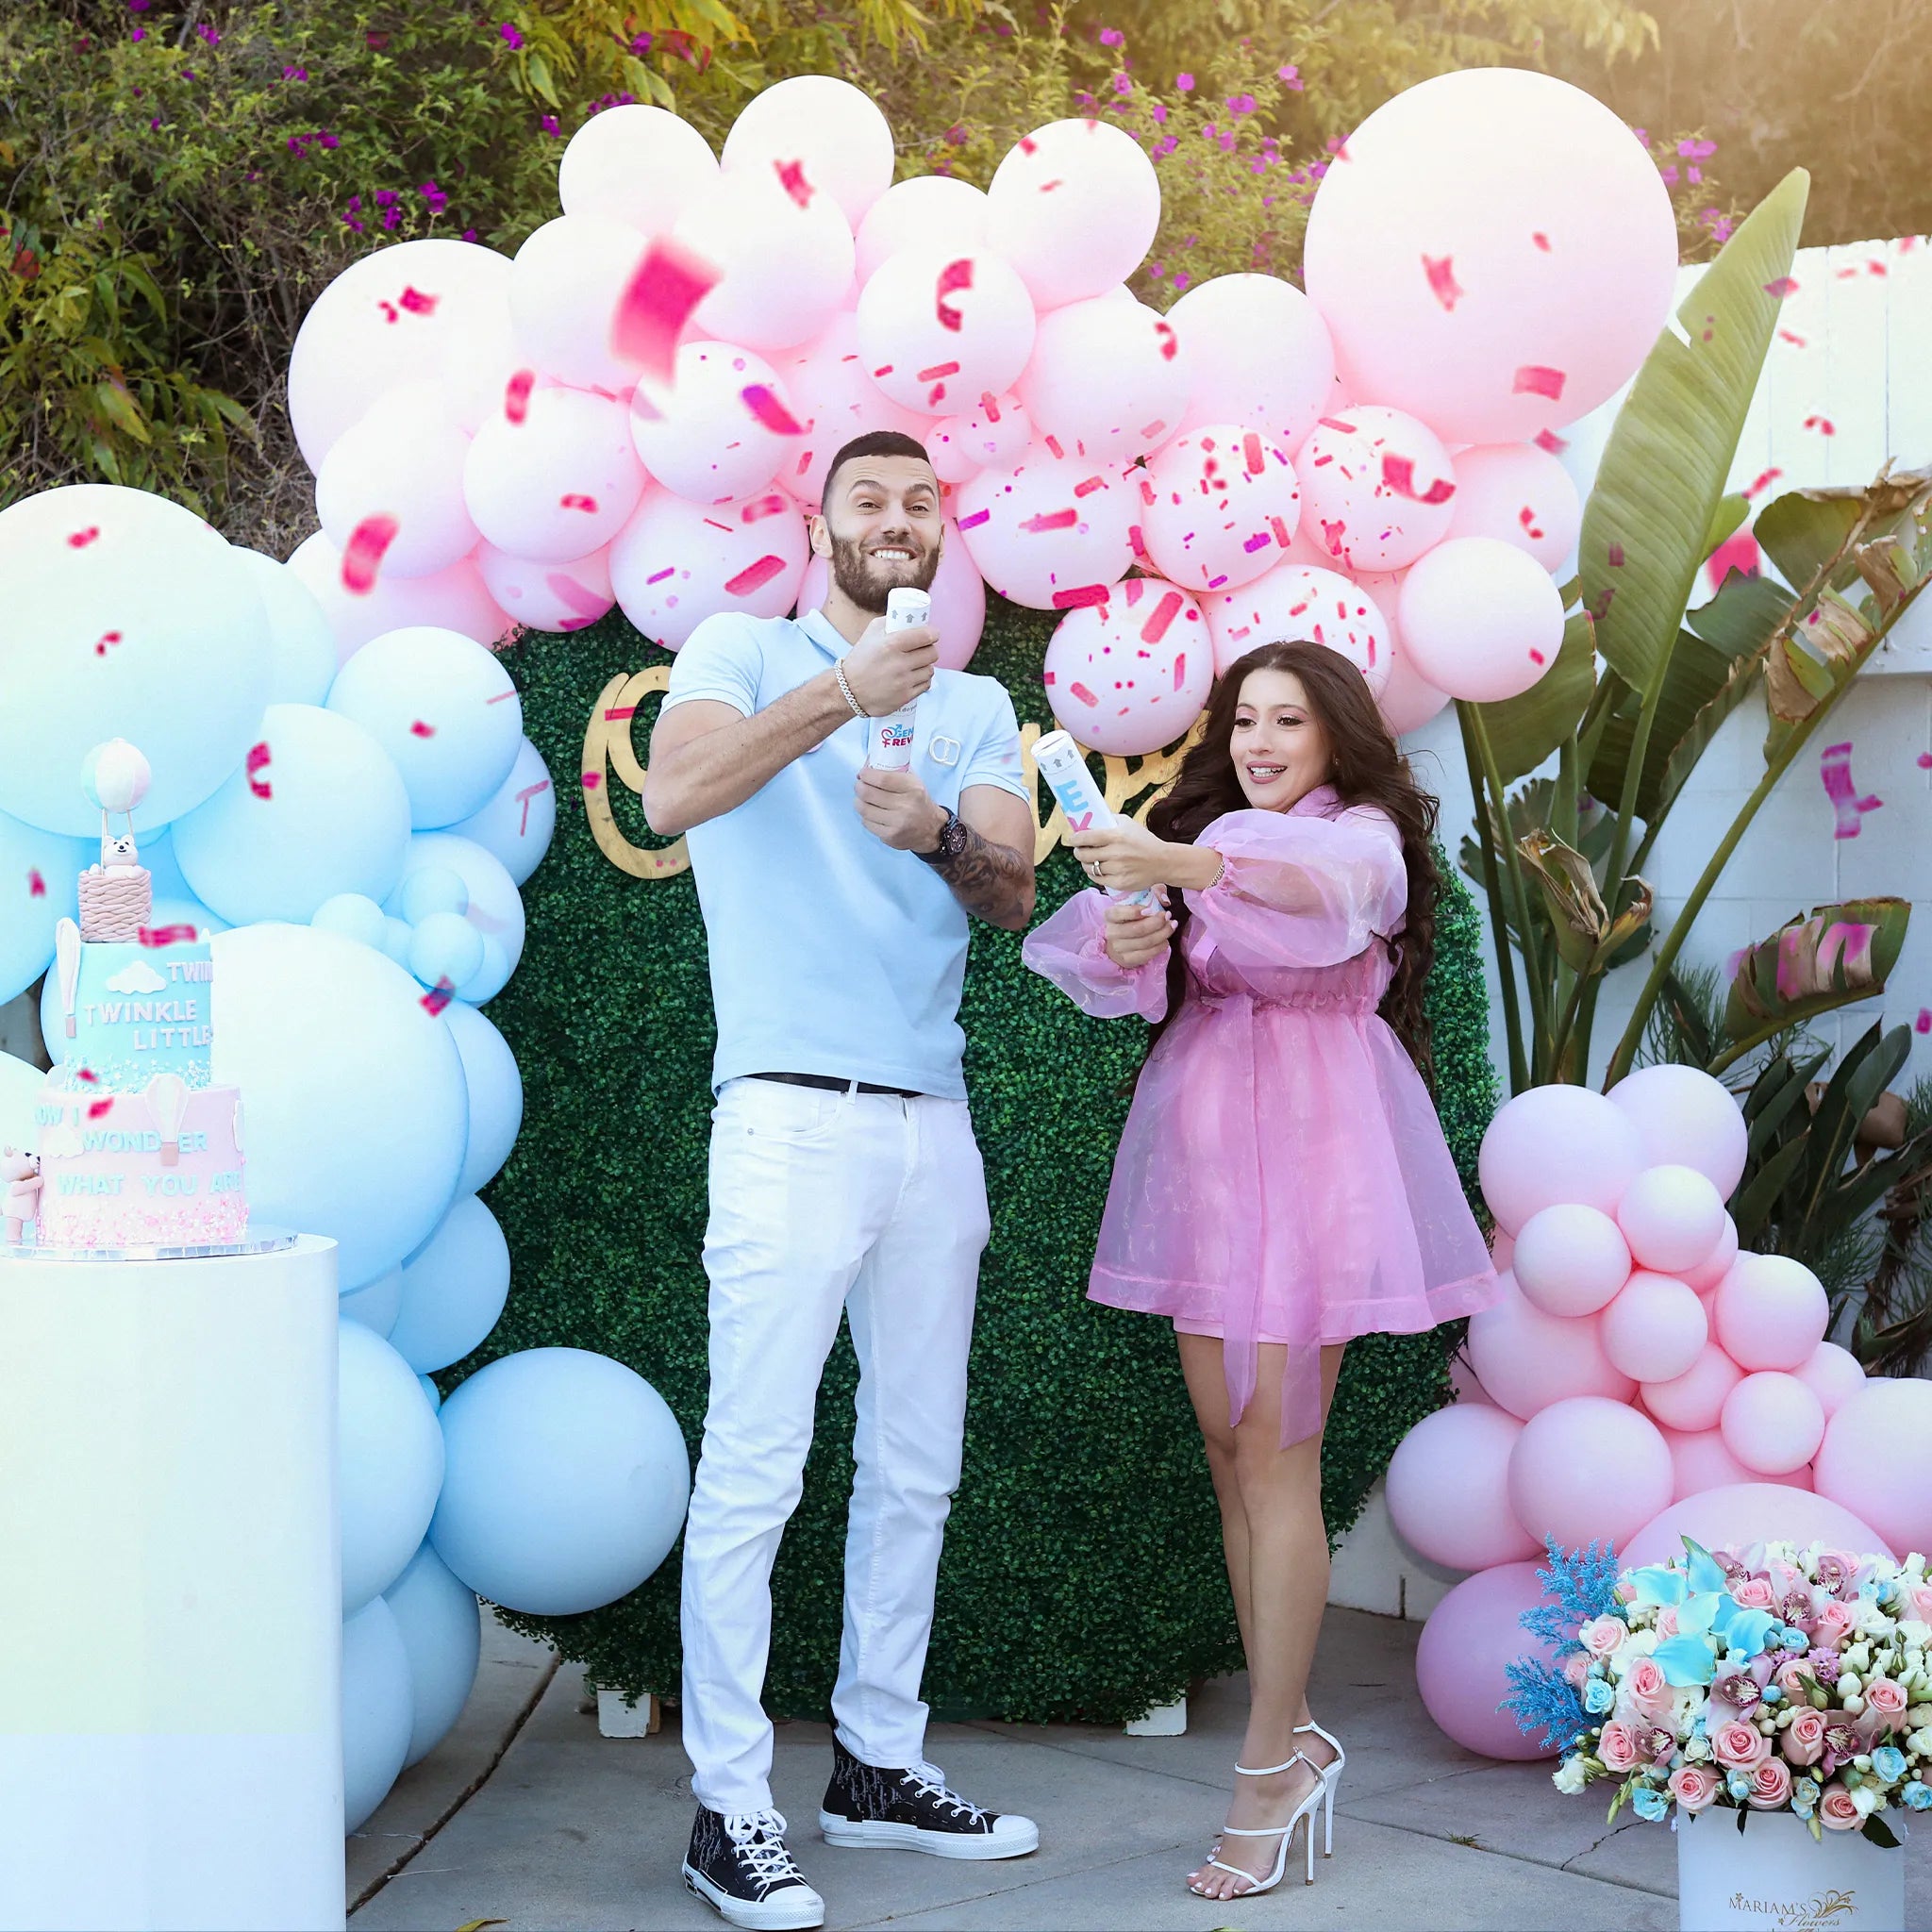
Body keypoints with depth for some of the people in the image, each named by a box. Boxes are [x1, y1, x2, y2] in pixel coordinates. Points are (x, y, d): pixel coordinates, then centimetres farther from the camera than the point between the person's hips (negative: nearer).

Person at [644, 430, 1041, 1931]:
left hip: (932, 1121, 6)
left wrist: (942, 834, -19)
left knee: (916, 1467, 12)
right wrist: (840, 694, -28)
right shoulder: (747, 652, 3)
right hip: (793, 1117, -6)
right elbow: (675, 795, -17)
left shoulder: (975, 709, 17)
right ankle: (730, 1807, 0)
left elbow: (1014, 895, 3)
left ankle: (880, 1765, 23)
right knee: (754, 1474, -7)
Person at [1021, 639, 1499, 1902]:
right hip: (1204, 1144, 6)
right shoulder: (1208, 835, 20)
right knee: (1229, 1447, 4)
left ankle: (1271, 1773, -7)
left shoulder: (1364, 833, 1)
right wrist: (1121, 943, -20)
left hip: (1310, 1140, -6)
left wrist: (1179, 866, -42)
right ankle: (1296, 1743, 10)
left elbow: (1328, 886, -25)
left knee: (1277, 1454, -10)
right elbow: (1130, 981, 5)